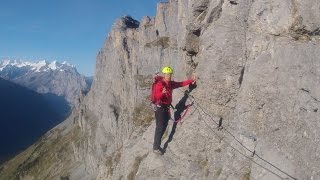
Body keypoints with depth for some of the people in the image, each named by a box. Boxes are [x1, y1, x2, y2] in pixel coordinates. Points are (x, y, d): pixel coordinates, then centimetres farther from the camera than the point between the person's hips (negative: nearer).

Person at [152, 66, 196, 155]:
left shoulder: (171, 84, 6)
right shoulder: (159, 84, -19)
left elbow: (181, 84, 14)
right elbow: (156, 96, -33)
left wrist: (191, 80, 8)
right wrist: (162, 92, -52)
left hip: (167, 107, 9)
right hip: (160, 107, -9)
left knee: (164, 127, 15)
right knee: (160, 127, -6)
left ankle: (157, 145, 29)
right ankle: (156, 148, 3)